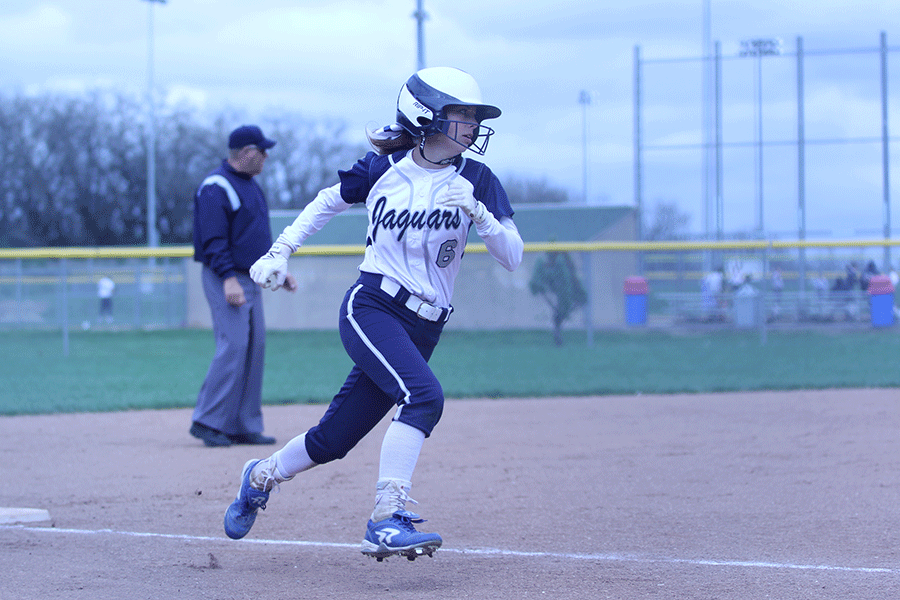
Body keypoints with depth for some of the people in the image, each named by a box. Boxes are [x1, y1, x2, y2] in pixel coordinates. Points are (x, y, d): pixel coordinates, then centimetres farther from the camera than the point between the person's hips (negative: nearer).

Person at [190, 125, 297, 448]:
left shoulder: (251, 186, 19)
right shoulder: (216, 187, -12)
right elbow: (213, 239, -19)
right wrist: (229, 278, -27)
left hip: (252, 280, 10)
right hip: (226, 280, -10)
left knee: (254, 349, 6)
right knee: (234, 346, -16)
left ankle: (245, 427, 10)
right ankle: (207, 421, -10)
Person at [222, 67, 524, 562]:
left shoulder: (476, 181, 1)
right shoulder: (381, 169, 0)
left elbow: (512, 256, -6)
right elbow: (328, 202, 18)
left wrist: (477, 212, -22)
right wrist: (280, 252, 13)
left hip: (423, 328, 3)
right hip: (370, 308, -3)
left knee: (335, 438, 9)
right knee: (423, 393, -30)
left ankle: (261, 477, 37)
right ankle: (387, 520, -31)